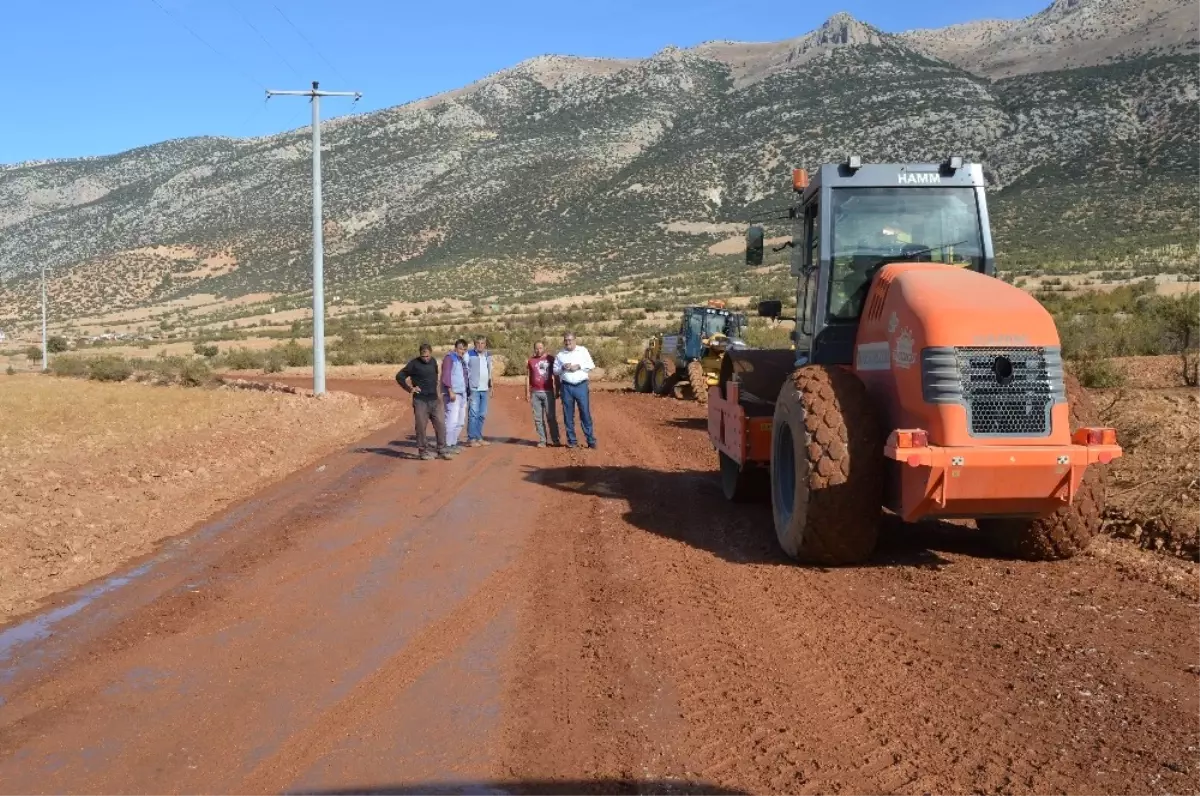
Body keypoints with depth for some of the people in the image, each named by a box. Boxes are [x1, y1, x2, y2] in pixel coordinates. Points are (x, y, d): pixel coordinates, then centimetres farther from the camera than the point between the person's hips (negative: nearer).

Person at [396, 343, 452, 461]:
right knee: (421, 427, 0)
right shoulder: (414, 364, -7)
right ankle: (422, 451, 12)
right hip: (420, 401, -5)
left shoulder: (433, 361, 9)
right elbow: (399, 376, -4)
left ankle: (441, 451, 7)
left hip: (434, 400, 5)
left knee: (440, 424, 0)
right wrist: (409, 389, -5)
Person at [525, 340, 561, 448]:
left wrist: (557, 390, 4)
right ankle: (542, 440, 6)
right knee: (538, 418, 2)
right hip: (535, 393, 1)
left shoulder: (551, 359, 5)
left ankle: (555, 440, 2)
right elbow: (527, 377, 9)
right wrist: (527, 392, 3)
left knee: (551, 417, -2)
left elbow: (556, 376, 7)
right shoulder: (530, 361, 7)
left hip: (548, 392, -1)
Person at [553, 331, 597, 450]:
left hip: (581, 385, -2)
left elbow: (591, 366, 4)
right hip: (567, 387, 2)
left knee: (585, 413, -5)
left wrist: (579, 366, -9)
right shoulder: (560, 354, 12)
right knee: (568, 415, 3)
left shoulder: (583, 351, 8)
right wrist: (562, 368, -8)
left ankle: (591, 440, -2)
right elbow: (555, 370, 11)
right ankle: (571, 440, 10)